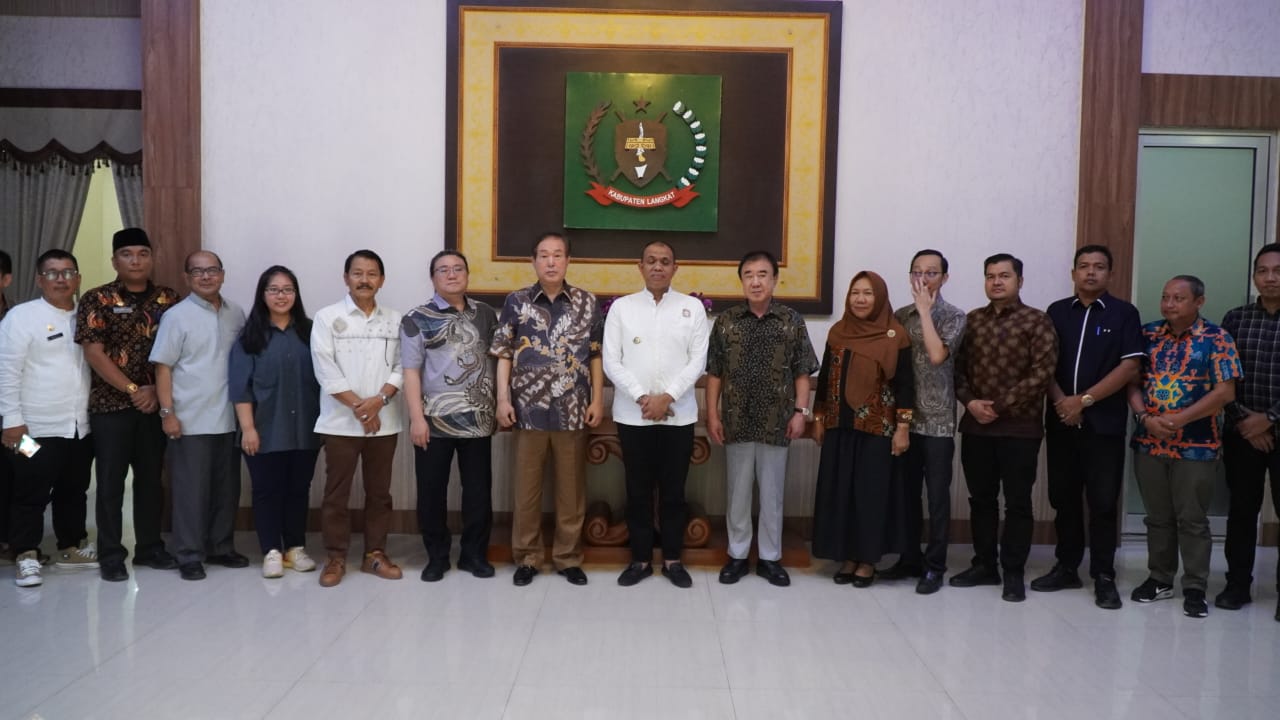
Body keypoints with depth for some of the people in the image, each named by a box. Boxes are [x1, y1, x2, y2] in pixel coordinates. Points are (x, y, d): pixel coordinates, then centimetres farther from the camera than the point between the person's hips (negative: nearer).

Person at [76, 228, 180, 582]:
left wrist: (157, 391, -7)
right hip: (111, 404, -3)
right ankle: (111, 555, 12)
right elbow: (93, 354, -9)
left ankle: (150, 547, 22)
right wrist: (132, 389, -13)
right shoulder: (96, 300, -2)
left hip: (155, 404, 3)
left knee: (151, 478, 11)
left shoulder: (168, 299, 6)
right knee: (111, 481, 3)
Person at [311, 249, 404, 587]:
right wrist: (358, 406, -12)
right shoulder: (327, 317, -1)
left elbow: (401, 366, 3)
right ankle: (336, 557, 15)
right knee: (337, 492, 4)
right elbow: (325, 370, -8)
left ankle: (375, 554, 20)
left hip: (384, 421, 3)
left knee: (379, 491, 9)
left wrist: (379, 400, -13)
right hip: (341, 421, -2)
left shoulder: (394, 320, 7)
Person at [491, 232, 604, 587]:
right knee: (527, 487, 8)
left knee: (571, 489, 8)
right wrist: (503, 399, -4)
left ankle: (569, 558, 21)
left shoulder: (587, 303, 3)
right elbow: (504, 355, 3)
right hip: (528, 410, 0)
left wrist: (597, 400, 0)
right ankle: (526, 557, 21)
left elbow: (596, 356, 6)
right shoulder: (516, 302, 2)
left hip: (573, 411, 1)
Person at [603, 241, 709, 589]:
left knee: (673, 490, 8)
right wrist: (642, 397, -12)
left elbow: (698, 360, -2)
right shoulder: (621, 306, 3)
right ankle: (640, 559, 19)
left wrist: (667, 397, -13)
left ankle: (672, 559, 20)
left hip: (679, 414, 0)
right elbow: (611, 361, -2)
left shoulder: (693, 307, 4)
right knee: (638, 491, 8)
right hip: (632, 414, 0)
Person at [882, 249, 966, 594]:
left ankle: (934, 567, 11)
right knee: (906, 493, 11)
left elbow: (937, 355, -21)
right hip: (904, 417, 4)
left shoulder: (954, 316, -4)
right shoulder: (901, 315, 9)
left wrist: (925, 310, -15)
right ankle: (910, 559, 23)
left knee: (937, 496, 2)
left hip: (937, 421, -4)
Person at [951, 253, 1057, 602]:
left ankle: (1013, 572, 13)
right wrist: (970, 402, -9)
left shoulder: (1036, 321, -3)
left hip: (1019, 427, -4)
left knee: (1017, 502, 4)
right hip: (976, 426, 4)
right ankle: (984, 565, 23)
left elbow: (1042, 374, -12)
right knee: (981, 499, 11)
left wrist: (999, 406, -14)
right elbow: (959, 367, 9)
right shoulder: (972, 320, 10)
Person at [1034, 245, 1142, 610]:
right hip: (1060, 421, 3)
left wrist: (1084, 400, -12)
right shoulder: (1056, 312, 10)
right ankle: (1066, 567, 20)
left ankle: (1104, 577, 9)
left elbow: (1130, 366, -7)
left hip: (1104, 423, -3)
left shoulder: (1124, 313, 1)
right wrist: (1060, 401, -9)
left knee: (1103, 502, 0)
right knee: (1063, 498, 9)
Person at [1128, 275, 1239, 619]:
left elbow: (1225, 392, -10)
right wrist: (1145, 417, -13)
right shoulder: (1148, 334, 5)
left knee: (1192, 519, 4)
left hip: (1196, 445, -3)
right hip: (1148, 442, 3)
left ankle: (1195, 588, 15)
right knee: (1158, 517, 13)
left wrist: (1179, 420, -18)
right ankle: (1159, 579, 26)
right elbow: (1131, 381, 3)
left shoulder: (1216, 338, -5)